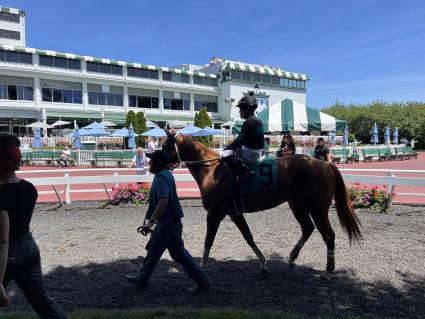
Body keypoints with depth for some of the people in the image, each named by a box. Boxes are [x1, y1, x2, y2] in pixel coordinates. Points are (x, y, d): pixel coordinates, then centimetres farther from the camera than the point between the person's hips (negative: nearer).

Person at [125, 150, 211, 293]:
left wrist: (151, 221, -36)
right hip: (165, 222, 11)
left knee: (179, 253, -2)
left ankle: (203, 281, 9)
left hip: (168, 223, -11)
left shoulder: (161, 178, -21)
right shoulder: (165, 174, 11)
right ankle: (142, 279, 34)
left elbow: (163, 201, -34)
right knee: (153, 249, 20)